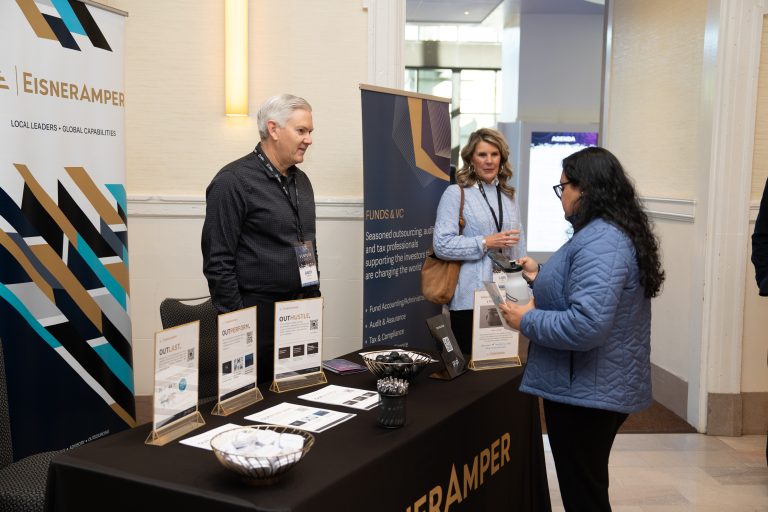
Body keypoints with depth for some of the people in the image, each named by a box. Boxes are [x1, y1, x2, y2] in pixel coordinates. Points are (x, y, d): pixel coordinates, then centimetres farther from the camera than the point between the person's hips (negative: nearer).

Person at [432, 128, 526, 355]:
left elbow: (519, 247, 16)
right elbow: (441, 244, -12)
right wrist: (486, 243, -14)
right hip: (471, 299, -5)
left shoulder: (509, 196, 15)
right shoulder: (455, 194, -4)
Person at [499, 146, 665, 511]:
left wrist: (527, 321, -19)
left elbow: (586, 325, -32)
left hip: (586, 391, -10)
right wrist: (541, 278, 16)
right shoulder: (609, 233, 11)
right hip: (598, 387, 10)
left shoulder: (600, 242, -23)